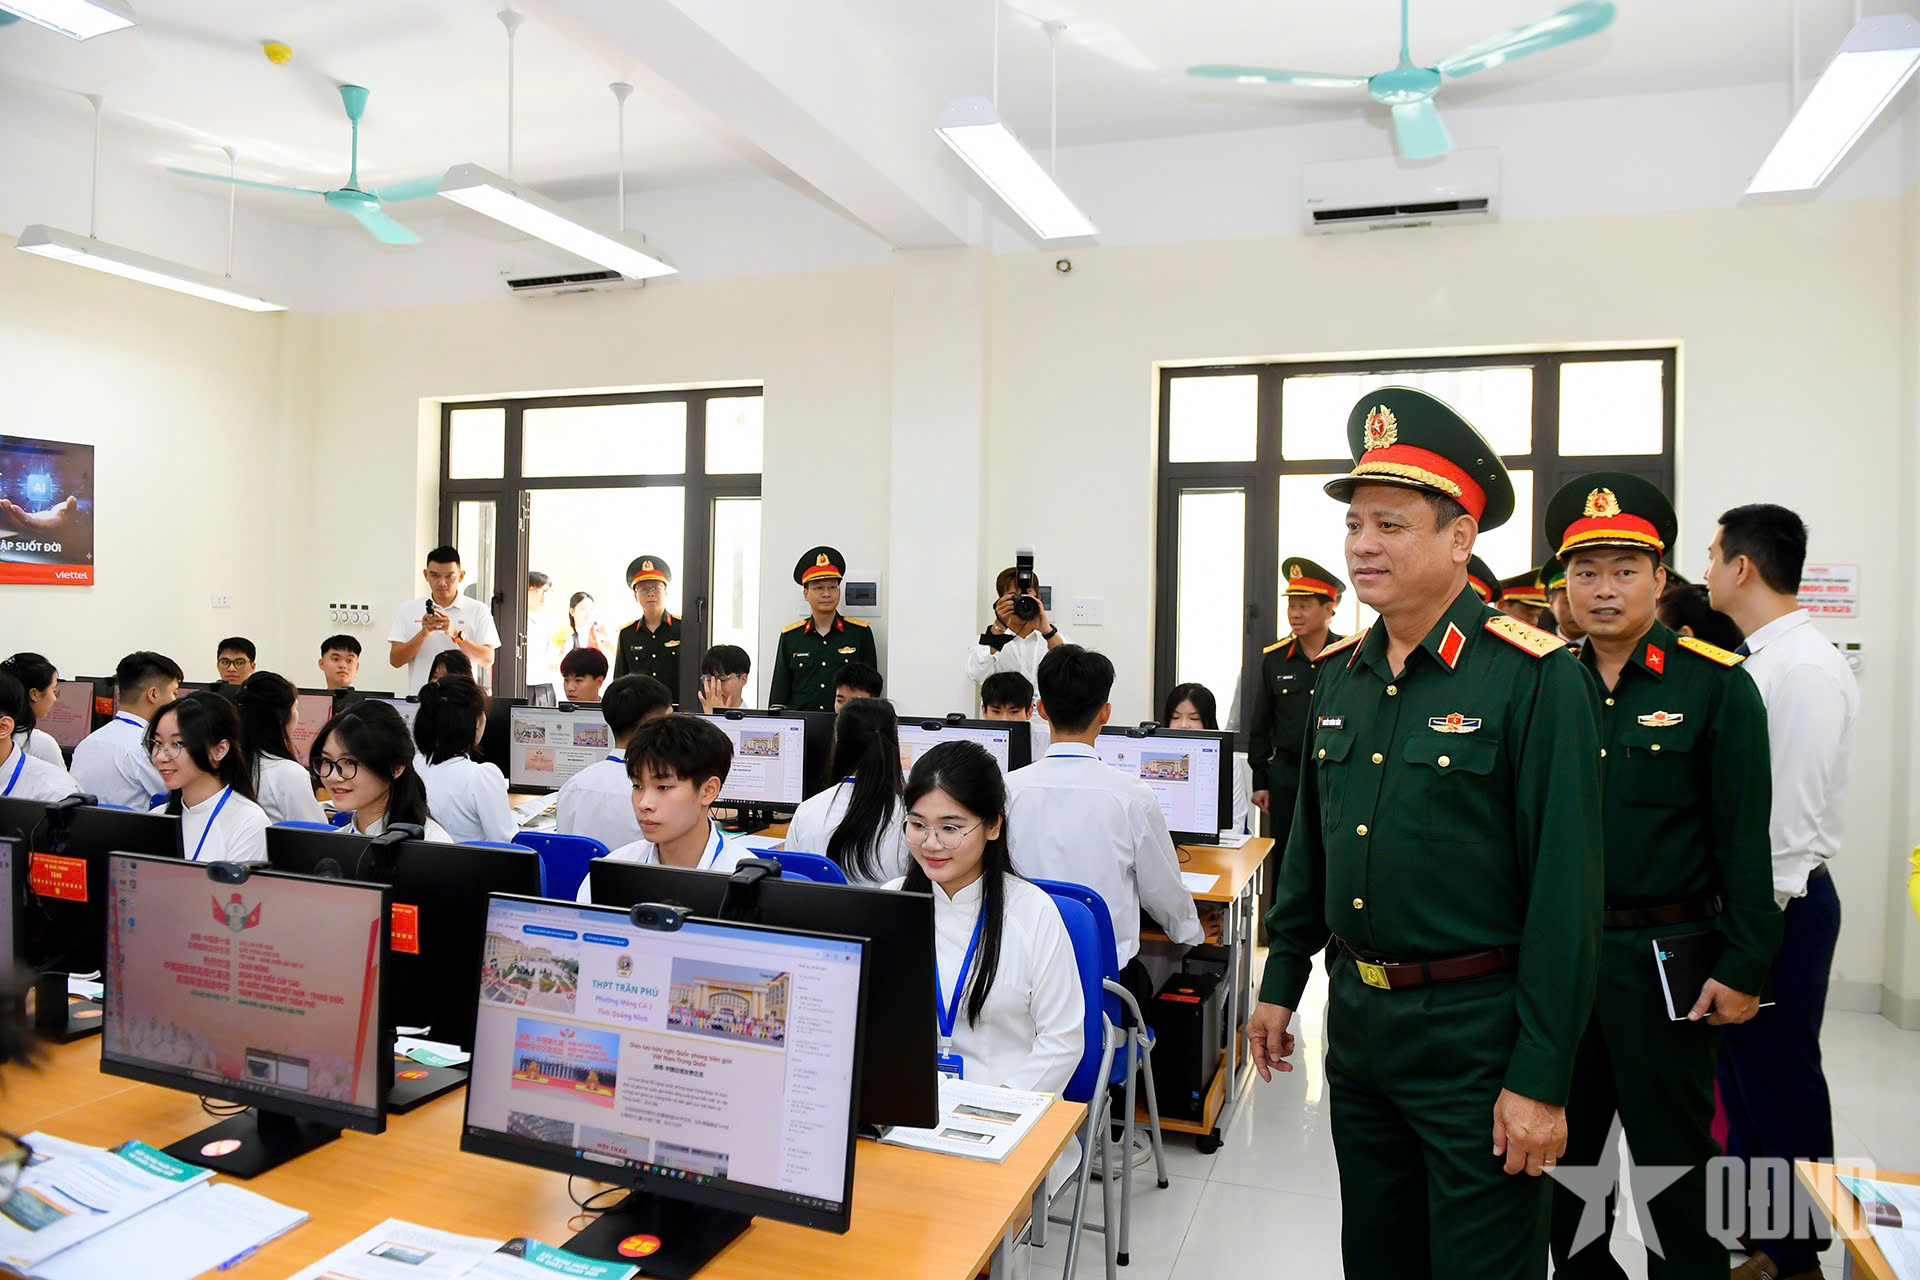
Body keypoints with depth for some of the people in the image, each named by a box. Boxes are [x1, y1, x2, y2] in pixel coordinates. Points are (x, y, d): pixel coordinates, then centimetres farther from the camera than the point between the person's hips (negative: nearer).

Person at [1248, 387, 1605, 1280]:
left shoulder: (1537, 680, -15)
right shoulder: (1342, 672, 4)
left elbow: (1565, 892, -16)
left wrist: (1541, 1079, -16)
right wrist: (1280, 986, 13)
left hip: (1473, 1030, -6)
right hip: (1357, 1014, 6)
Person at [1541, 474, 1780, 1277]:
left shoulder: (1716, 685, -7)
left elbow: (1744, 840, -8)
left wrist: (1744, 969, -10)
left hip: (1663, 960, -4)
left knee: (1673, 1155, 11)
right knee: (1562, 1149, 17)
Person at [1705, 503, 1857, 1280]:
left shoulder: (1807, 669, -20)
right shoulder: (1753, 662, 8)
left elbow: (1796, 813, -21)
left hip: (1778, 905, -9)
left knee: (1780, 1082, 5)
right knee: (1739, 1069, 21)